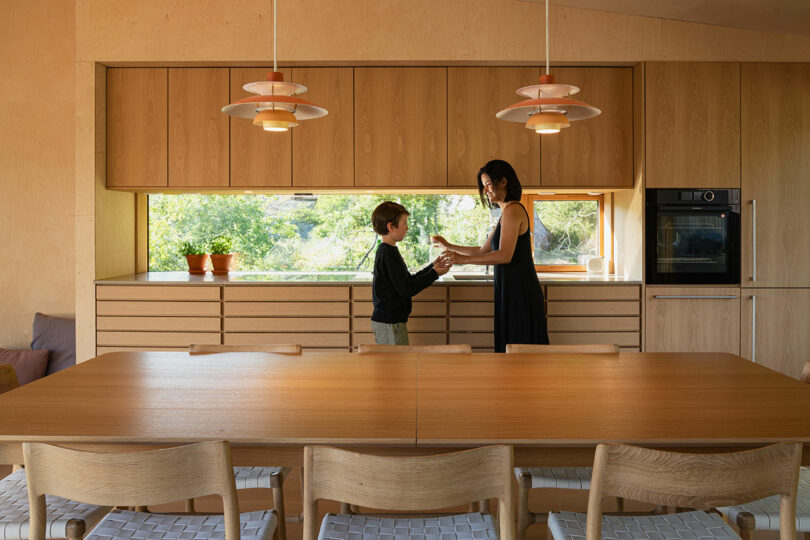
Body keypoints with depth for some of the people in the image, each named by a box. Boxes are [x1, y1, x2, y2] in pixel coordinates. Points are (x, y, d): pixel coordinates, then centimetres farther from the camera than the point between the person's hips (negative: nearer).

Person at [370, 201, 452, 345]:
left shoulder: (385, 251, 13)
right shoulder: (389, 254, -19)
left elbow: (408, 280, 17)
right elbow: (407, 289, -21)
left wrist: (432, 267, 13)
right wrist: (434, 273, -12)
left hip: (389, 321, 10)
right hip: (389, 323, -10)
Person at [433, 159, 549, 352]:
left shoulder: (513, 210, -12)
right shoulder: (507, 213, 19)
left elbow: (504, 255, -22)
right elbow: (483, 251, 22)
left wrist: (464, 259, -20)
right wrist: (449, 246, 20)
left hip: (519, 291, -10)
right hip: (511, 290, 10)